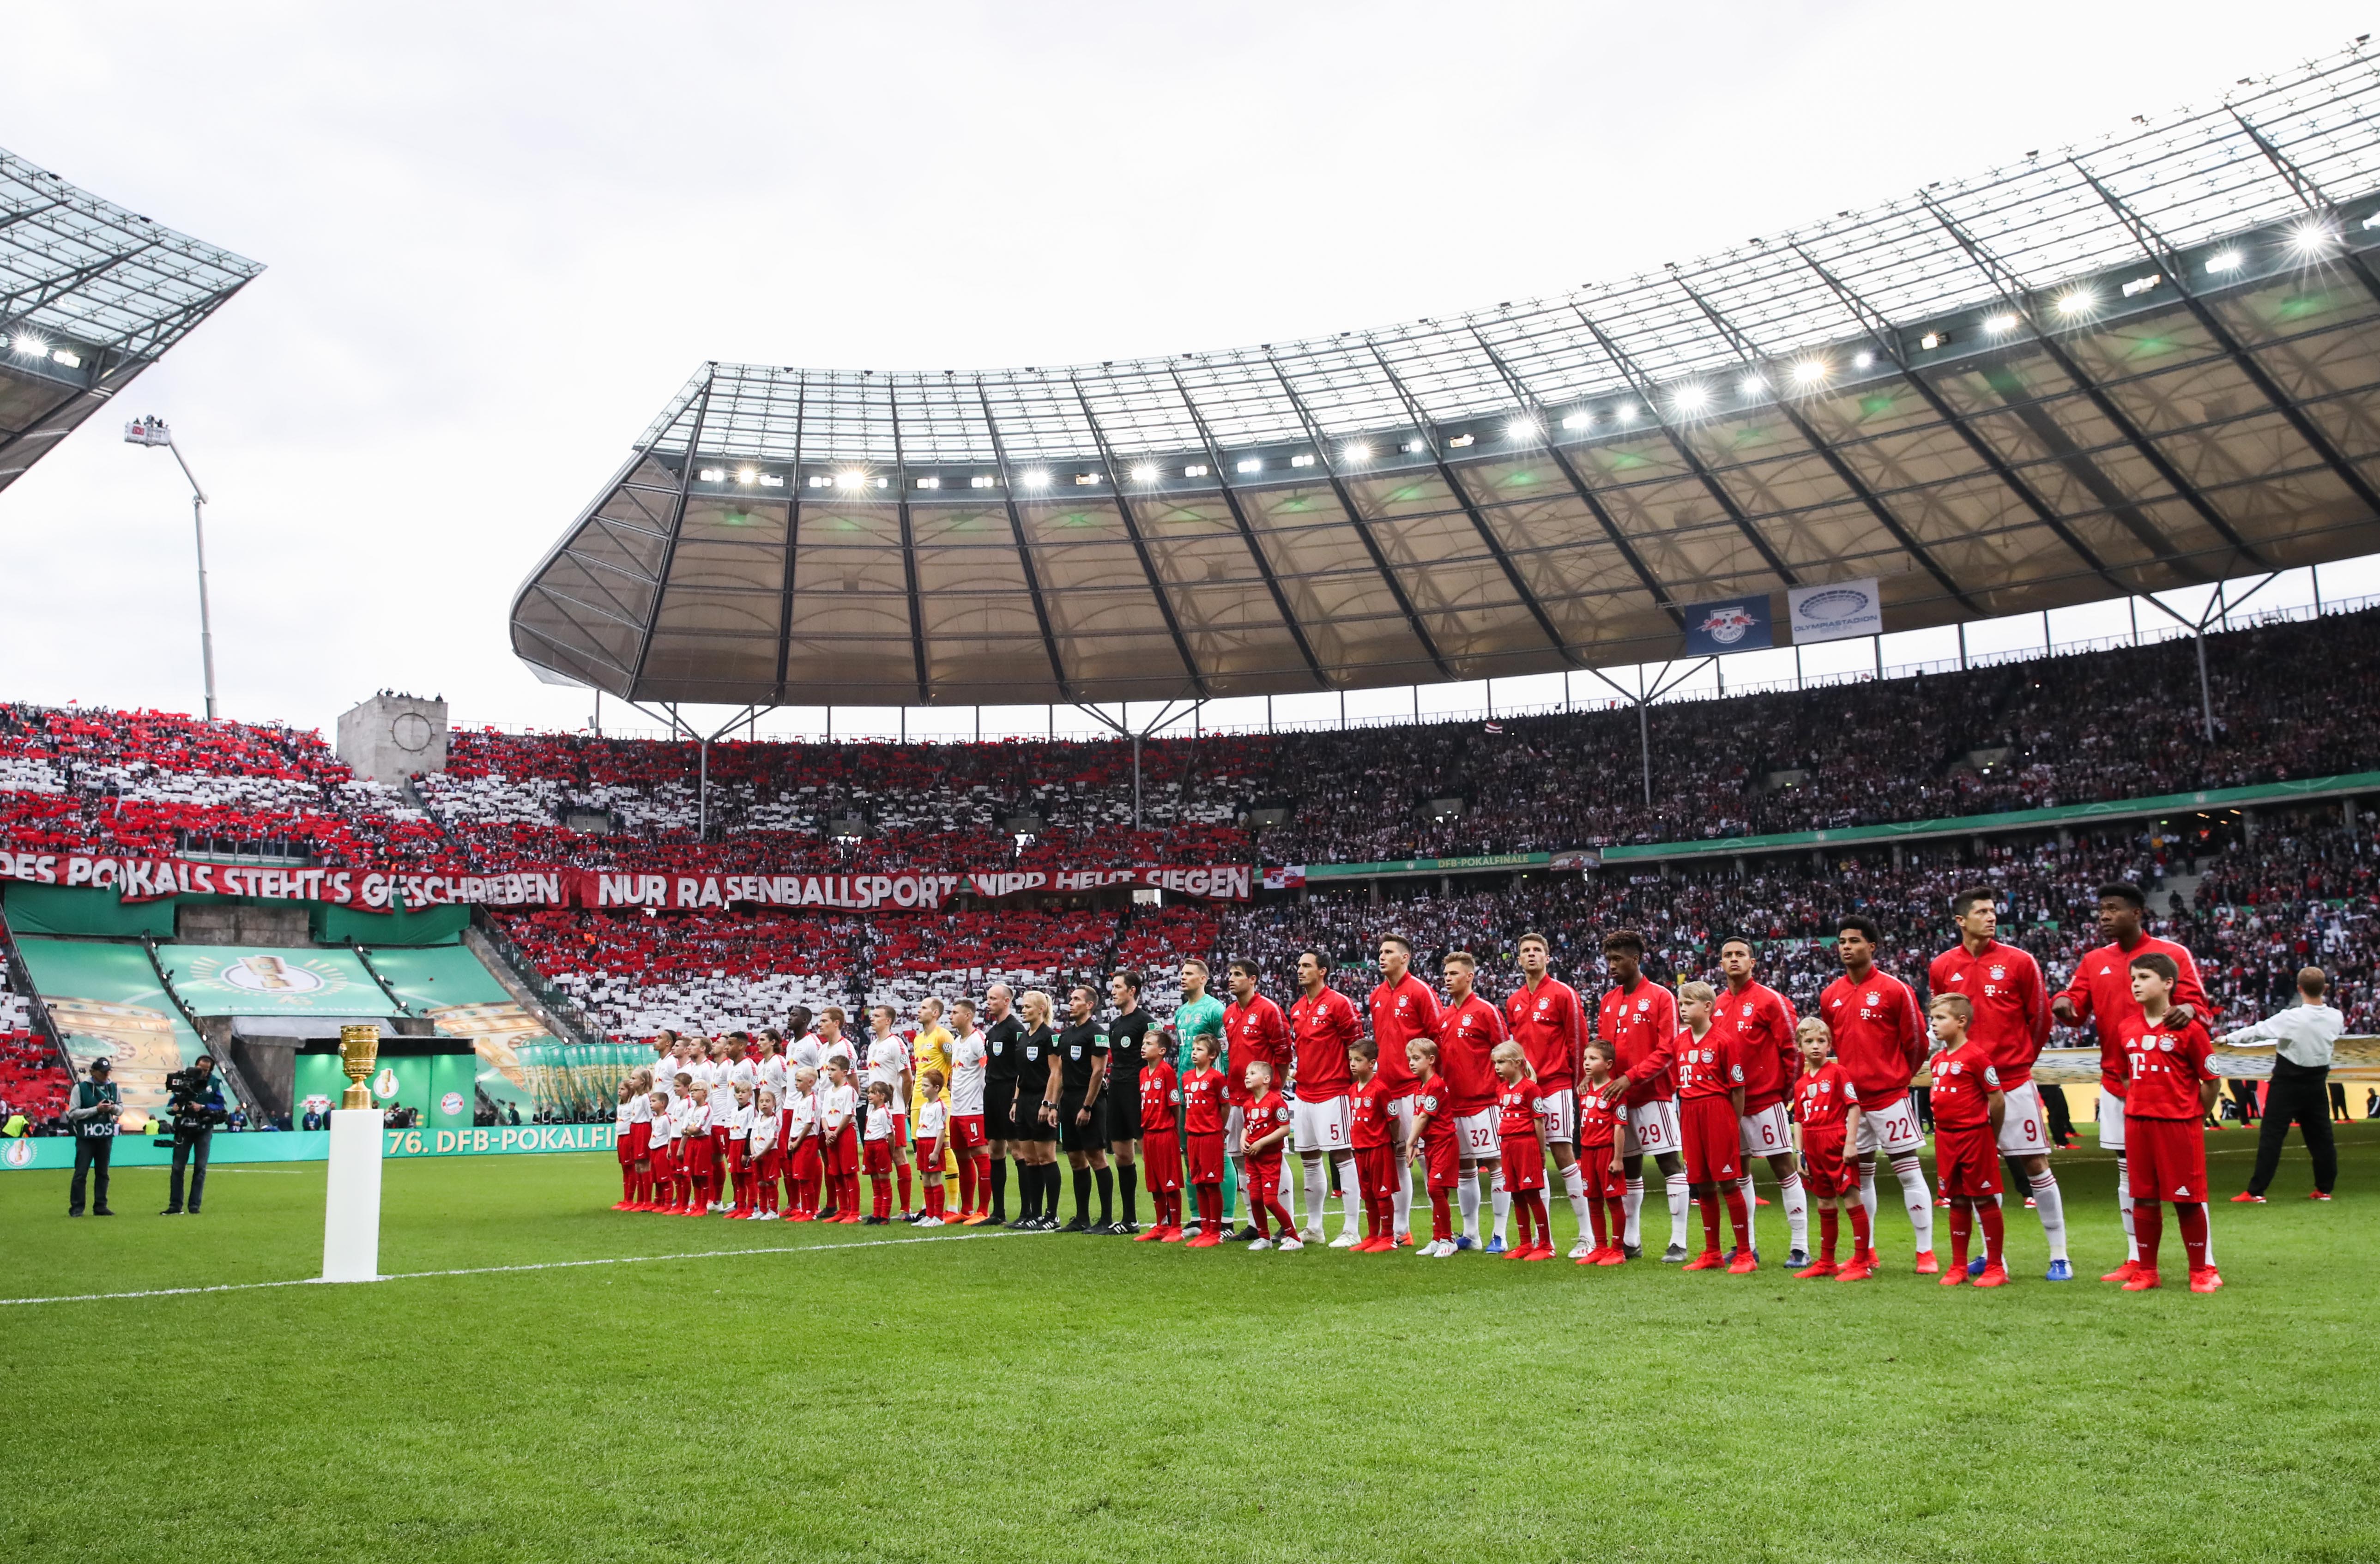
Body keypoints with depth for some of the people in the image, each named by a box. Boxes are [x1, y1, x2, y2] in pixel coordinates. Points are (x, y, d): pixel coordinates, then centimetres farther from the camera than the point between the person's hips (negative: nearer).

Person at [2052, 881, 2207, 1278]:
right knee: (2128, 1170, 9)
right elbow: (2075, 1005, 4)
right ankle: (2136, 1257, 17)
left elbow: (2197, 1003, -4)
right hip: (2116, 1080, 4)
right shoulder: (2094, 961, 11)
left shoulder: (2173, 954, 0)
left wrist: (2188, 1009, -27)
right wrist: (2063, 1005, -19)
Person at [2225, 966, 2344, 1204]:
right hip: (2317, 1084, 5)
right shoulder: (2336, 1018, -4)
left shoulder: (2291, 1018, -20)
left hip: (2287, 1084, -5)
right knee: (2320, 1136, 15)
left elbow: (2257, 1031, -11)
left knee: (2271, 1136, -4)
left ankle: (2256, 1191, -5)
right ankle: (2325, 1189, 21)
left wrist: (2228, 1038, 2)